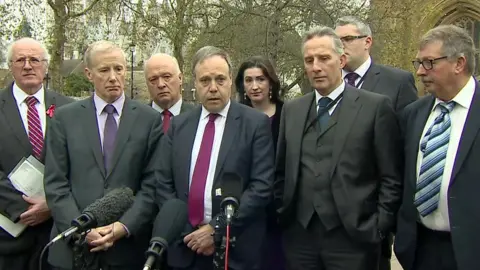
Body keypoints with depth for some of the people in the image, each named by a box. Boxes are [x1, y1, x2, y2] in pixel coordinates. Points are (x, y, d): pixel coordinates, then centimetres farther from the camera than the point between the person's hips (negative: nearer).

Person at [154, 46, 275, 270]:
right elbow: (163, 184, 5)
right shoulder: (178, 125, 7)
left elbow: (262, 185, -10)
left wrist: (218, 228, -13)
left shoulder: (256, 123, -4)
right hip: (185, 245, 3)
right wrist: (187, 231, -6)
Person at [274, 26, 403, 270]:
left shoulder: (375, 106, -3)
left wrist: (379, 228, -7)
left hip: (353, 236, -3)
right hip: (299, 235, 4)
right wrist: (282, 214, 5)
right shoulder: (291, 110, 10)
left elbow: (391, 178, -3)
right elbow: (282, 172, 14)